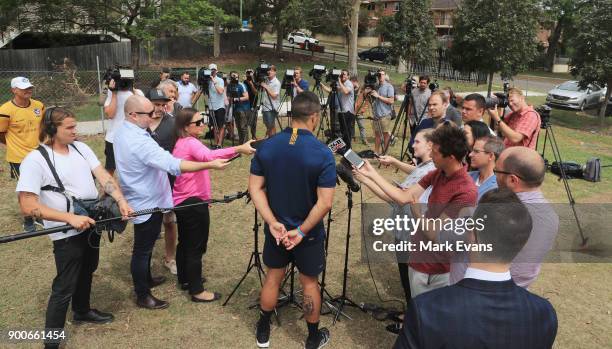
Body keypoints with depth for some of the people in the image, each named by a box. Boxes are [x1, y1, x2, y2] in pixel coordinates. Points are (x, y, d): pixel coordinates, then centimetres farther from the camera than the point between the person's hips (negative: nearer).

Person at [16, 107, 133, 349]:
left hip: (92, 224, 7)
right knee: (64, 287, 1)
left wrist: (121, 200, -23)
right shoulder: (35, 160, -17)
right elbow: (28, 206, -21)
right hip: (67, 234, -7)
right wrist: (70, 218, -28)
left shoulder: (80, 148, 2)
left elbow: (103, 175, -6)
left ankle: (82, 311, 49)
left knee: (86, 272, 25)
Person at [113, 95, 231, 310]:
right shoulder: (139, 141, -31)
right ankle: (142, 296, 21)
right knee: (142, 250, 5)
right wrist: (210, 165, -39)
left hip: (139, 200, 10)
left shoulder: (123, 131, 2)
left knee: (145, 245, 25)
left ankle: (145, 279, 44)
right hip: (147, 203, -10)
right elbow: (173, 164, -40)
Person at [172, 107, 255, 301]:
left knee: (184, 242, 21)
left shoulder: (180, 143, 11)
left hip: (182, 201, 10)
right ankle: (197, 291, 11)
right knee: (196, 247, 0)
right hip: (194, 202, -10)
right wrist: (238, 149, -53)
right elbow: (209, 156, -42)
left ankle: (185, 279, 37)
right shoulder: (191, 143, -20)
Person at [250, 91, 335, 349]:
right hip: (309, 232, -3)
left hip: (276, 228, 3)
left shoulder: (266, 147, -8)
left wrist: (273, 222, -10)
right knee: (309, 282, 16)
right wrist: (302, 231, -14)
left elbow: (255, 188, -8)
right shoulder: (323, 154, -21)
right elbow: (324, 203, -23)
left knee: (273, 277, 22)